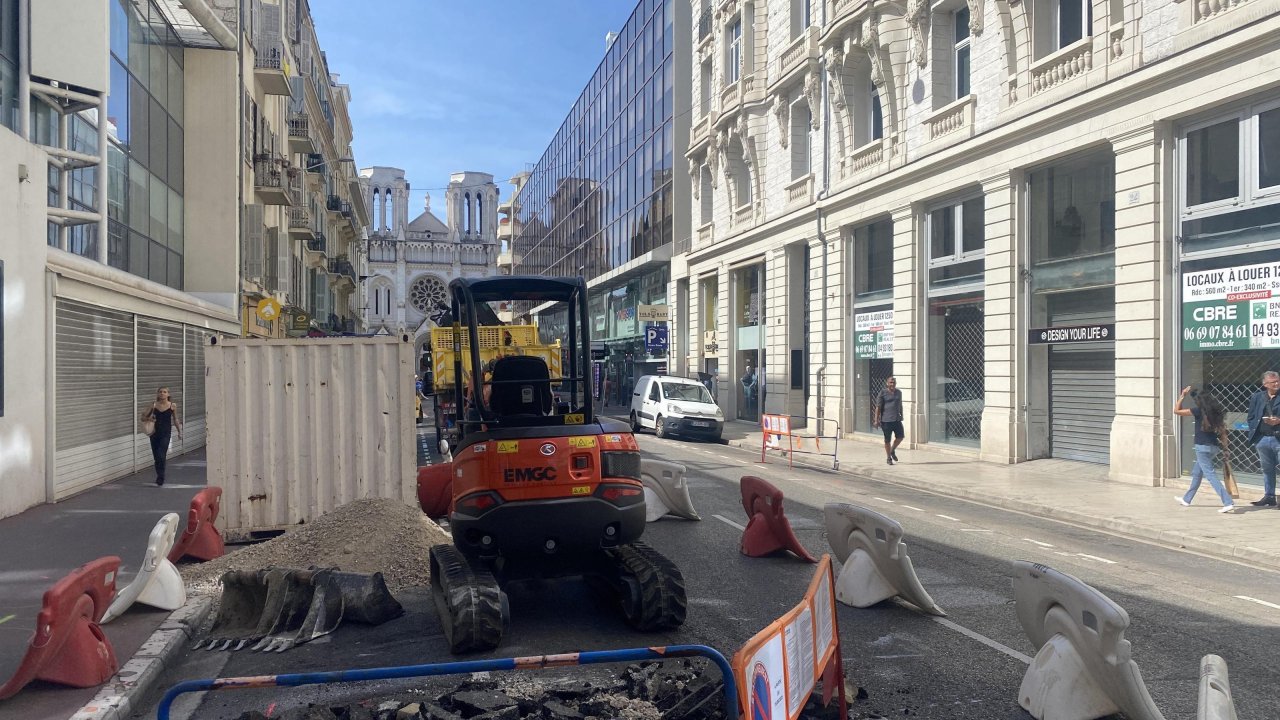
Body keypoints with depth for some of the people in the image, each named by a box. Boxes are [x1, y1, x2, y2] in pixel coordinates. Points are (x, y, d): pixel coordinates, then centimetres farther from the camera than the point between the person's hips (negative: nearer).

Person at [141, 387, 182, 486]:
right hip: (154, 433, 2)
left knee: (161, 456, -16)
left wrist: (179, 431, 9)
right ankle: (159, 476, 26)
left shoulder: (173, 405, -1)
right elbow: (143, 417, 6)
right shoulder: (154, 405, 1)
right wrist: (149, 418, -16)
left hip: (165, 434, -2)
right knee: (156, 457, 8)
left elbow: (175, 420, 10)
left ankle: (161, 477, -3)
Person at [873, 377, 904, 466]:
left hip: (897, 419, 5)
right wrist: (876, 420, -12)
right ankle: (888, 458, 16)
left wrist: (901, 416, 19)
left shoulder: (899, 392, 11)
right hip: (886, 420, -5)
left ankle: (893, 450, 27)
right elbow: (878, 407, -8)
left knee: (900, 436, 0)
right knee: (887, 439, 2)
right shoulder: (883, 393, -6)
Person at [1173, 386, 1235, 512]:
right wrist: (1225, 448, 9)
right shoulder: (1215, 412, 6)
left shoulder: (1199, 411, -11)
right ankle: (1187, 499, 35)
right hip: (1214, 447, 8)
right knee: (1197, 472, 21)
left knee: (1210, 475, -7)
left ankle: (1228, 503, -16)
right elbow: (1222, 431, 6)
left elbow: (1176, 410, -5)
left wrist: (1182, 395, 3)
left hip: (1203, 447, -8)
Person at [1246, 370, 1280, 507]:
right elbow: (1251, 418, 10)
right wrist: (1253, 434, -1)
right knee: (1267, 469, 15)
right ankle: (1269, 496, 25)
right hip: (1263, 438, 4)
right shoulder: (1257, 397, 8)